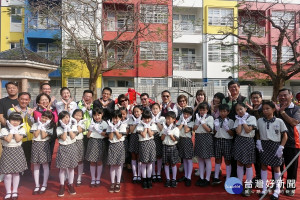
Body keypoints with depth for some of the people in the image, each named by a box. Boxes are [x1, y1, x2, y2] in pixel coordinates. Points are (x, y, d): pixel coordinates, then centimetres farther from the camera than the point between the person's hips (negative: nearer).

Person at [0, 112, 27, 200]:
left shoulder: (21, 129, 2)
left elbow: (18, 139, -13)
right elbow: (8, 140, -17)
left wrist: (15, 130, -9)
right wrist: (12, 130, -11)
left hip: (17, 152, 1)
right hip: (7, 152, -1)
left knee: (16, 173, 9)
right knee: (8, 175, -1)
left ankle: (15, 192, 24)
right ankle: (8, 192, 17)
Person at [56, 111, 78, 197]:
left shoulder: (73, 126, 0)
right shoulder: (59, 128, -5)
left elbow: (73, 137, -12)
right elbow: (64, 138, -16)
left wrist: (69, 127, -12)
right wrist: (65, 128, -15)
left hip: (71, 147, 2)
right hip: (62, 148, -1)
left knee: (71, 167, 9)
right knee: (62, 168, 3)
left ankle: (70, 184, 22)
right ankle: (62, 186, 17)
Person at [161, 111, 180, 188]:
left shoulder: (176, 129, -5)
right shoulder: (164, 128, 4)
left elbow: (175, 139, -11)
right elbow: (162, 138, -3)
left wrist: (169, 133, -17)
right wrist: (165, 132, -15)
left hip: (173, 147, -3)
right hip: (165, 146, 3)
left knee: (173, 164, 6)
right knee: (166, 164, 8)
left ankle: (174, 179, 18)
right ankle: (167, 179, 19)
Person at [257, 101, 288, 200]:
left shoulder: (279, 121, -5)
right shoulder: (259, 121, 1)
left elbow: (285, 136, -1)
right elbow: (258, 133, 10)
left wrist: (281, 147, -8)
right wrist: (258, 142, -5)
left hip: (275, 145, -2)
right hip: (264, 145, 2)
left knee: (276, 167, 7)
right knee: (263, 166, 8)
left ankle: (277, 190, 23)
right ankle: (264, 188, 21)